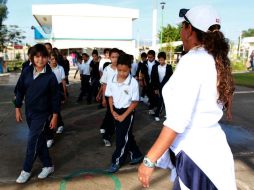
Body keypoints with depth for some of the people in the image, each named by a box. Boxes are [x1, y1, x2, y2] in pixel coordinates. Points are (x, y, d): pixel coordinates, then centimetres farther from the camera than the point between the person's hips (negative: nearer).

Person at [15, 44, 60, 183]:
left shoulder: (50, 76, -13)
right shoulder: (27, 72, -4)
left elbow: (55, 97, -9)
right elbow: (20, 90, 5)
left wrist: (55, 116, -8)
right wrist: (18, 108, 5)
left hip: (42, 113, -4)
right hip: (29, 111, 5)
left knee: (32, 141, -1)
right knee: (39, 140, 14)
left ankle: (26, 170, 19)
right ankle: (48, 165, 30)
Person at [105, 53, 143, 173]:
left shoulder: (133, 82, -17)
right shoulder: (112, 80, -4)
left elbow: (135, 102, -13)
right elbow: (110, 96, 6)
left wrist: (124, 115, -15)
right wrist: (112, 111, -5)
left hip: (127, 112, -5)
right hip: (116, 111, 5)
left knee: (122, 137, 1)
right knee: (127, 136, 16)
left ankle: (117, 161, 19)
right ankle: (136, 155, 36)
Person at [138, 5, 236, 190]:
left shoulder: (192, 61, -19)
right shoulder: (217, 61, 7)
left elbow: (177, 119, -26)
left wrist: (149, 160, -22)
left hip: (197, 153, -8)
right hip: (213, 147, 8)